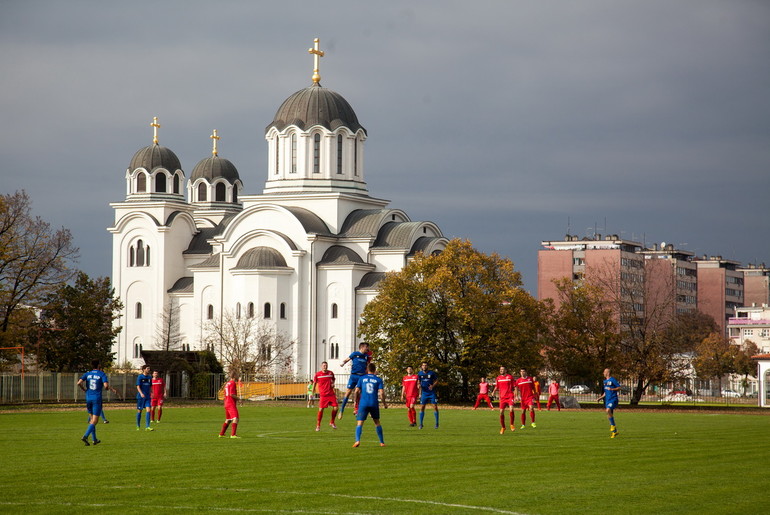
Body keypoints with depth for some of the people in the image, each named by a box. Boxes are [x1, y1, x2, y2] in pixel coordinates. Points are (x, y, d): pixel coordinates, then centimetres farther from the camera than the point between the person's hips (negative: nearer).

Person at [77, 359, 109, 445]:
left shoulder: (87, 374, 7)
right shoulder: (102, 374, -4)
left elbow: (79, 383, -7)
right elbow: (106, 385, -16)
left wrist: (84, 390, 10)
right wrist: (106, 388, 7)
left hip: (88, 398, 5)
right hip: (97, 399, -5)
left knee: (92, 419, 17)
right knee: (94, 421, -5)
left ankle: (94, 439, 20)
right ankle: (85, 436, -24)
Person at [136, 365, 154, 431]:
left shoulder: (149, 377, 10)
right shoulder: (140, 377, -5)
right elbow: (138, 386, -12)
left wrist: (152, 394, 18)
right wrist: (141, 393, -26)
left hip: (147, 397, 4)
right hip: (140, 397, -4)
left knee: (148, 410, -9)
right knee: (139, 410, 5)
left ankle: (147, 427, -11)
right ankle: (138, 426, 19)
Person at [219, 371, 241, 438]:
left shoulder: (227, 383, 18)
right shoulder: (233, 383, -11)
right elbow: (231, 394, -20)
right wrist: (237, 398, -7)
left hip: (226, 404, 10)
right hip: (232, 404, -10)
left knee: (228, 420, 21)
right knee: (235, 418, -17)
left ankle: (221, 434, 27)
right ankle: (233, 434, -28)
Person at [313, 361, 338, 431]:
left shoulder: (331, 373, 5)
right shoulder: (317, 374, -2)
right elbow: (314, 383, 9)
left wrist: (333, 384, 1)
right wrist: (312, 392, 8)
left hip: (331, 394, 3)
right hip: (323, 395, -3)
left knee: (335, 408, -4)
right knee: (321, 409, -8)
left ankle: (332, 422, 18)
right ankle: (318, 425, 5)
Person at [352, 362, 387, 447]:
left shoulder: (362, 378, 7)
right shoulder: (378, 379, 5)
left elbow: (357, 391, 3)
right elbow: (381, 393, -4)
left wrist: (357, 401, 17)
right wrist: (384, 403, 10)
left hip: (363, 403, -1)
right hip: (374, 404, 1)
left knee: (359, 423, -2)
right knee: (377, 422, 18)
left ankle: (357, 440, -24)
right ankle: (382, 442, 20)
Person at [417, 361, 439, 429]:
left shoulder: (432, 373, -6)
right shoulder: (420, 374, 2)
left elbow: (436, 381, 2)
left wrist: (433, 386, -15)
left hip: (432, 393, -2)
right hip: (424, 393, 2)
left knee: (435, 407, -4)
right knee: (422, 408, -1)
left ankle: (437, 423, 6)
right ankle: (421, 424, 7)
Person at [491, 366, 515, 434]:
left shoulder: (510, 377, 1)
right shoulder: (498, 378, 10)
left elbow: (514, 387, 3)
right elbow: (497, 387, 20)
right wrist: (494, 391, -1)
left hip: (510, 396, -4)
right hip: (502, 397, 4)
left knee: (511, 409, -21)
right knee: (501, 412, 0)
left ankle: (512, 425, -2)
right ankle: (503, 427, 17)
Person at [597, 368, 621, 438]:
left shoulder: (613, 380, -7)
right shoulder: (604, 381, 18)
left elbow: (619, 388, -8)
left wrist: (612, 389, -21)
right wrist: (600, 398, 18)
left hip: (613, 399, -8)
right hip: (607, 400, 8)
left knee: (608, 410, -29)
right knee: (610, 415, 6)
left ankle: (613, 426, -17)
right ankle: (614, 431, 14)